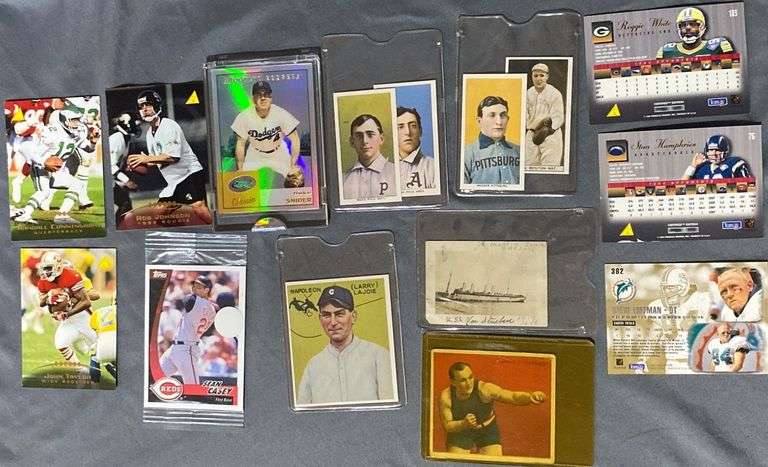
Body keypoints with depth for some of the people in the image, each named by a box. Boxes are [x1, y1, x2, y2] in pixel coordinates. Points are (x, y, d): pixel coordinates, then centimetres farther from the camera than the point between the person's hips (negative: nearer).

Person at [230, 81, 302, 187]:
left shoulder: (282, 114, -20)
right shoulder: (243, 117, -18)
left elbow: (295, 141, -11)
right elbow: (240, 144, -7)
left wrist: (293, 166, -15)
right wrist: (240, 170, -5)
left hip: (280, 158, 0)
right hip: (254, 158, 0)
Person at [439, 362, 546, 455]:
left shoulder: (484, 389, -29)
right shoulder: (446, 396, -23)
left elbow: (513, 396, -35)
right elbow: (447, 425, -17)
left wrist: (531, 396, -56)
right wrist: (464, 424, -38)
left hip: (487, 431, -1)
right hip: (460, 431, 1)